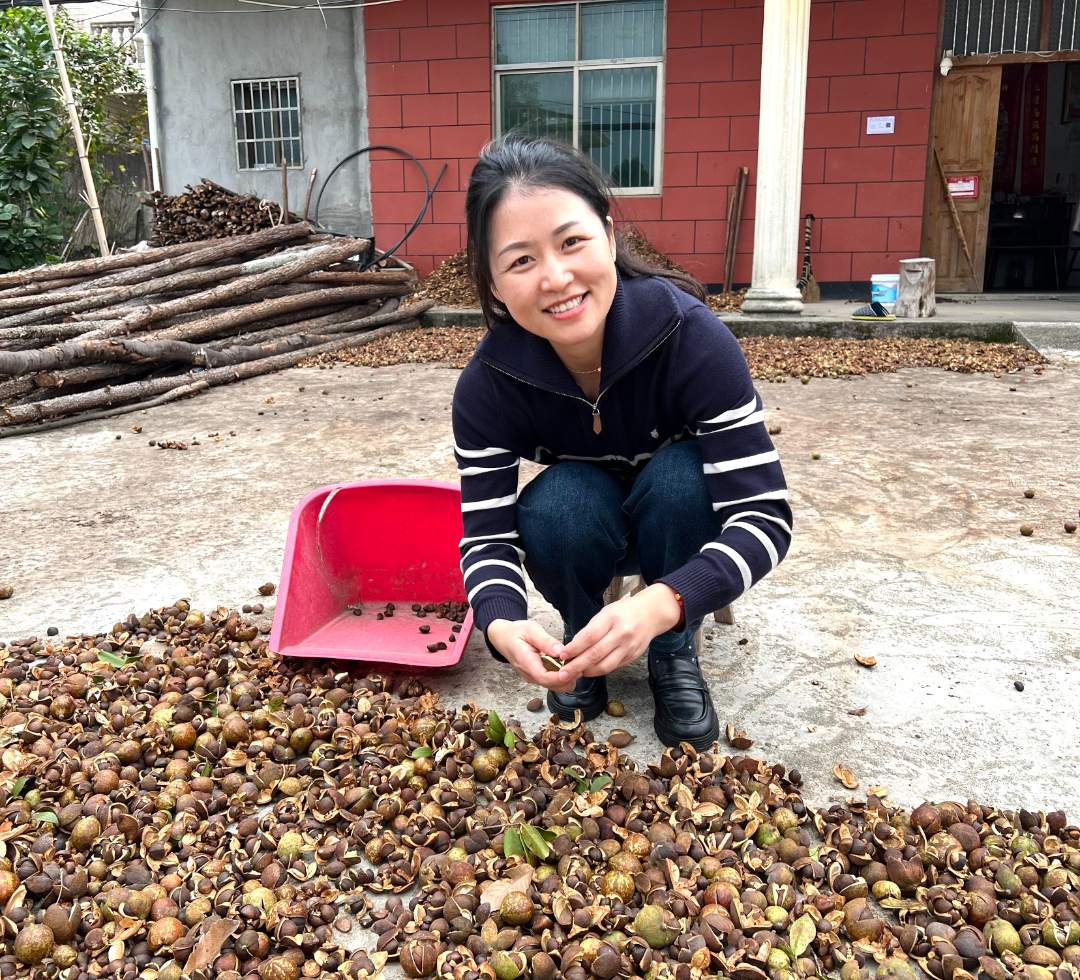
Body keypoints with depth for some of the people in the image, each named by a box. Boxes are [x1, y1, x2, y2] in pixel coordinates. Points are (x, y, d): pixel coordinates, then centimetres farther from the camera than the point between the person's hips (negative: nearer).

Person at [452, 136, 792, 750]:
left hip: (687, 525, -1)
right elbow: (488, 534, -23)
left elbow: (765, 512, -35)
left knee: (680, 472, -33)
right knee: (559, 502, -32)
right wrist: (502, 623, -46)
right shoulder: (488, 385, -26)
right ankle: (582, 645, -2)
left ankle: (675, 652, -9)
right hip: (582, 531, 1)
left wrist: (663, 603, -52)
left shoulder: (691, 336, -34)